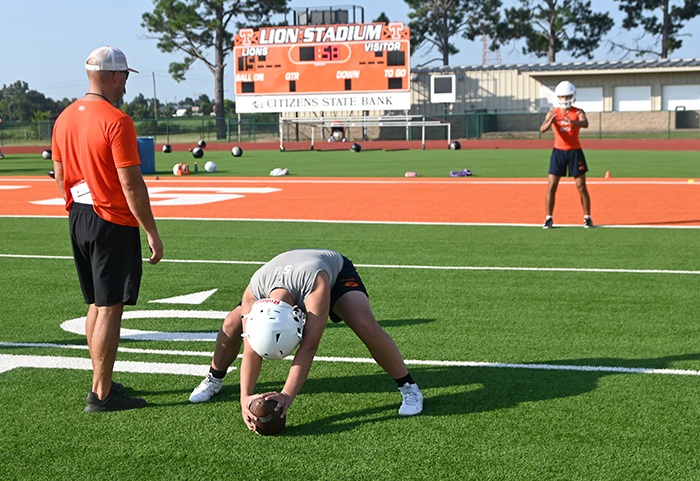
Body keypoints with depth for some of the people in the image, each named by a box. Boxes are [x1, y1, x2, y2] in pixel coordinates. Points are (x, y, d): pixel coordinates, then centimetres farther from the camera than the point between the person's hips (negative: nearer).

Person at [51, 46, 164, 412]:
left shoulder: (64, 118, 8)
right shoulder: (116, 121, -16)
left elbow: (60, 176, 14)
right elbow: (131, 184, -18)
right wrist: (151, 231, -12)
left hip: (78, 220, 8)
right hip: (113, 223, -8)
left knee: (96, 304, 17)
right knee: (110, 307, -3)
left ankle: (102, 382, 26)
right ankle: (101, 395, 1)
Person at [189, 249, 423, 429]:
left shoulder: (315, 281, -49)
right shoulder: (253, 293, -36)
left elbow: (309, 345, -50)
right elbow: (252, 350, -29)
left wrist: (288, 395, -53)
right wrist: (245, 396, -38)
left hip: (337, 272, -3)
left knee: (366, 326, -31)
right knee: (232, 324, -11)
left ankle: (409, 388, -13)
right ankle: (214, 380, 17)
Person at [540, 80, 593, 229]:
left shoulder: (578, 112, -3)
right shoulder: (553, 113, 0)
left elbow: (585, 124, -26)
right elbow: (542, 129, -17)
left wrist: (572, 121, -46)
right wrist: (550, 122, -39)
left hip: (575, 151, -1)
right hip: (558, 151, 1)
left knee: (581, 187, 1)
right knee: (552, 186, -3)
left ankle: (587, 218, 12)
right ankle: (549, 219, 5)